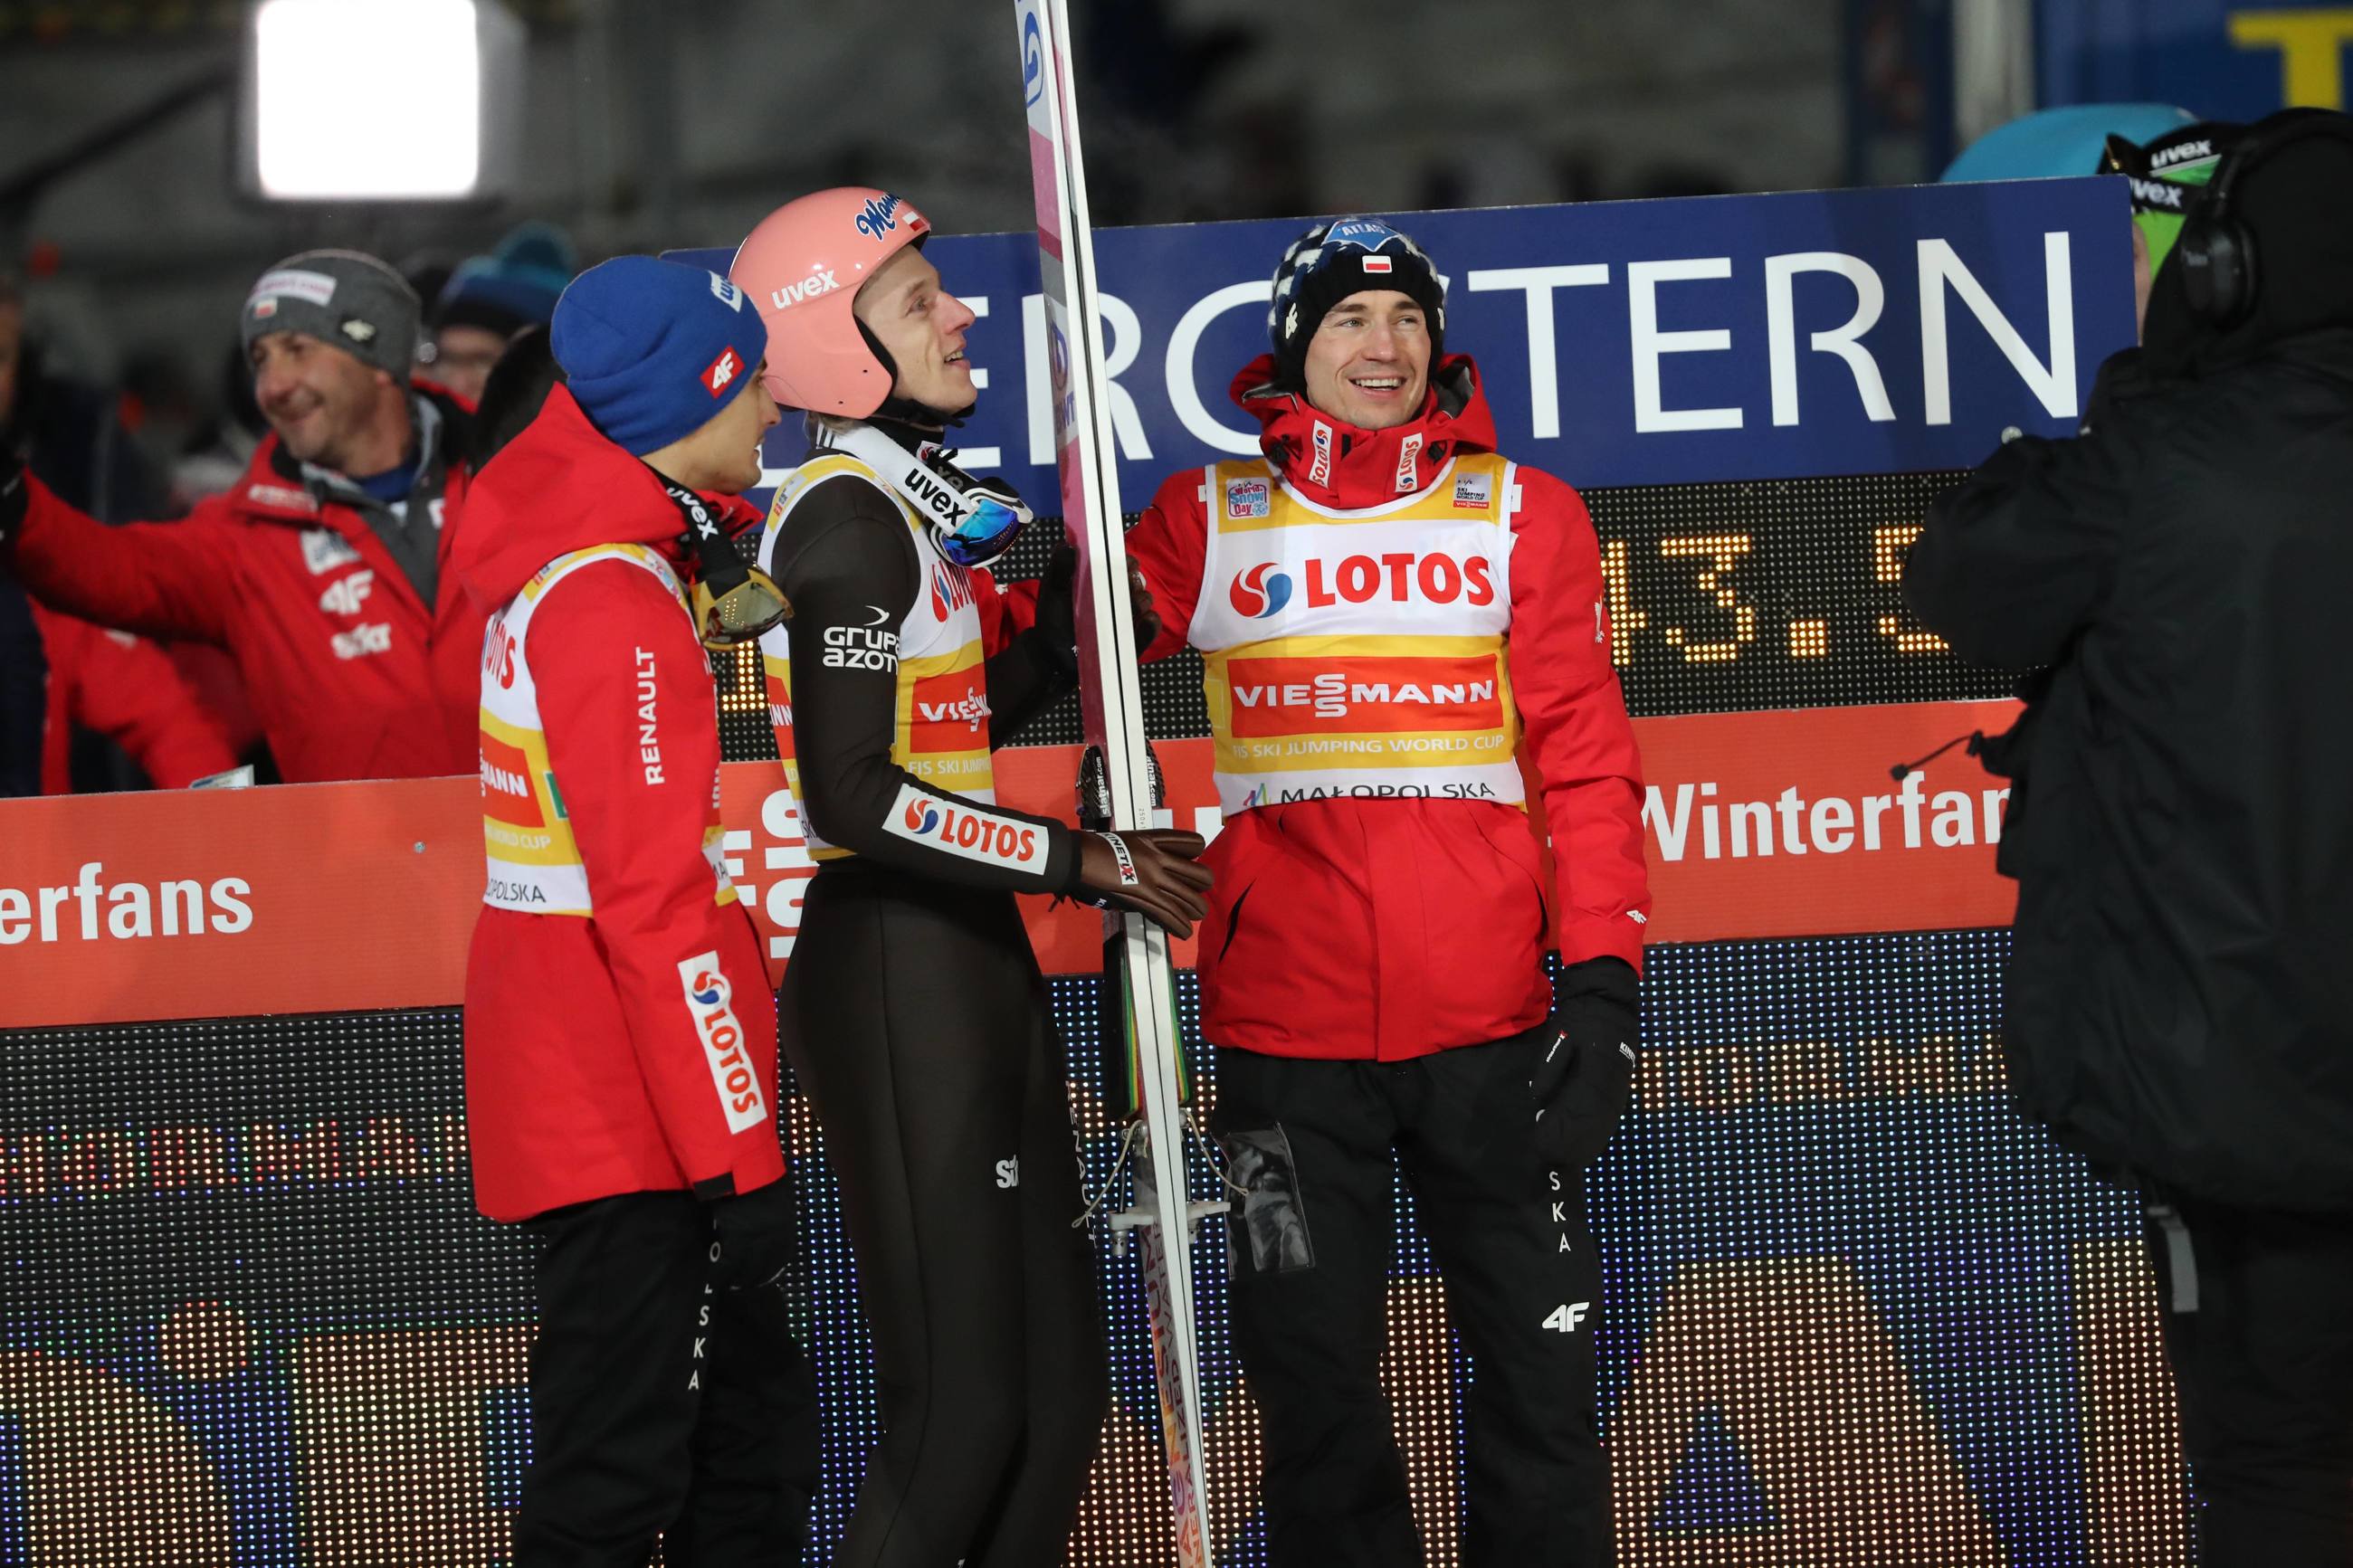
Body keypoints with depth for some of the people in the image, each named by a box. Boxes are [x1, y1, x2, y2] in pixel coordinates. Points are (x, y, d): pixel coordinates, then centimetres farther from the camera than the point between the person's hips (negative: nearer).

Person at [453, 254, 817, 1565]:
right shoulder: (619, 609, -20)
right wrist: (737, 1153, -22)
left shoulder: (559, 554, 8)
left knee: (754, 1431, 16)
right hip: (630, 1114, -10)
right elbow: (656, 908, -23)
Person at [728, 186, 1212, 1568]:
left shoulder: (905, 504, 13)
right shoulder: (848, 517, -15)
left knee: (1060, 1387, 12)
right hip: (896, 976, -10)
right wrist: (1083, 860, -19)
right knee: (965, 1410, -9)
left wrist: (1089, 611, 13)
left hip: (972, 967, 10)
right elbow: (857, 798, -23)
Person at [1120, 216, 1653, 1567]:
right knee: (1316, 1386, 6)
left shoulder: (1522, 513, 8)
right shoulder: (1205, 520, 8)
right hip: (1287, 1031, 0)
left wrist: (1603, 972, -3)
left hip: (1488, 1022, 0)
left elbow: (1587, 757, 4)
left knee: (1541, 1378, 2)